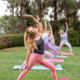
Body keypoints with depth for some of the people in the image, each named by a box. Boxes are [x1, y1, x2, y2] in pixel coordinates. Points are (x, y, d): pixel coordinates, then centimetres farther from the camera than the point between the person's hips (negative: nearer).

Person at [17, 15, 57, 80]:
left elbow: (38, 23, 10)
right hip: (34, 57, -5)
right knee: (25, 71, 1)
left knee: (53, 68, 7)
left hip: (41, 58, 5)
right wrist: (26, 62, -8)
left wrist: (32, 17, 3)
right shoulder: (31, 40, -9)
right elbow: (29, 51, -8)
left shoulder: (39, 34, 4)